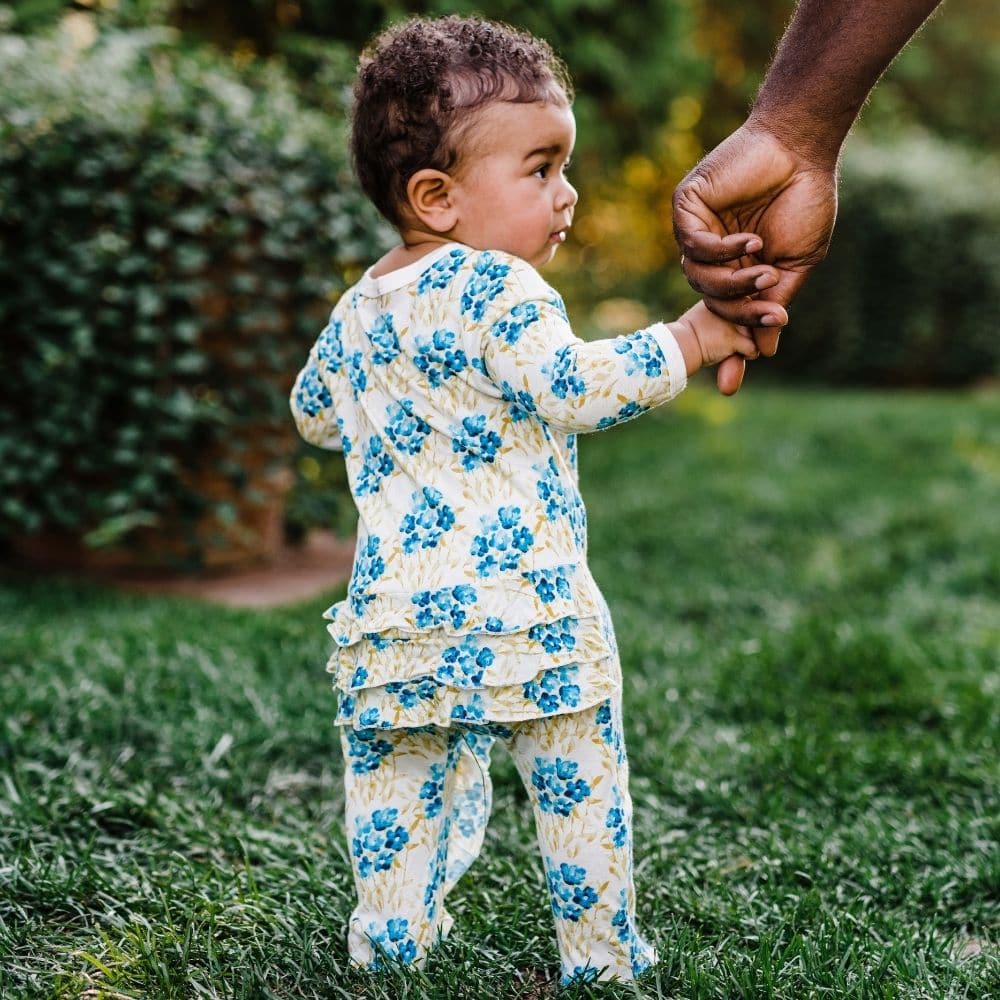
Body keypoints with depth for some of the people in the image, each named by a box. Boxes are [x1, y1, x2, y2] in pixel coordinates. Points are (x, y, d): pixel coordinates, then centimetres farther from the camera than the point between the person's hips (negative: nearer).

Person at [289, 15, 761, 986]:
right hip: (523, 606, -6)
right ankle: (599, 955, 19)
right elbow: (573, 388, -23)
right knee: (580, 790, 9)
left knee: (399, 789, 16)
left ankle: (388, 941, 24)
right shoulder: (496, 288, -12)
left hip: (394, 615, 7)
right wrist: (691, 337, -15)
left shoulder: (360, 306, 13)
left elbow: (313, 410, 27)